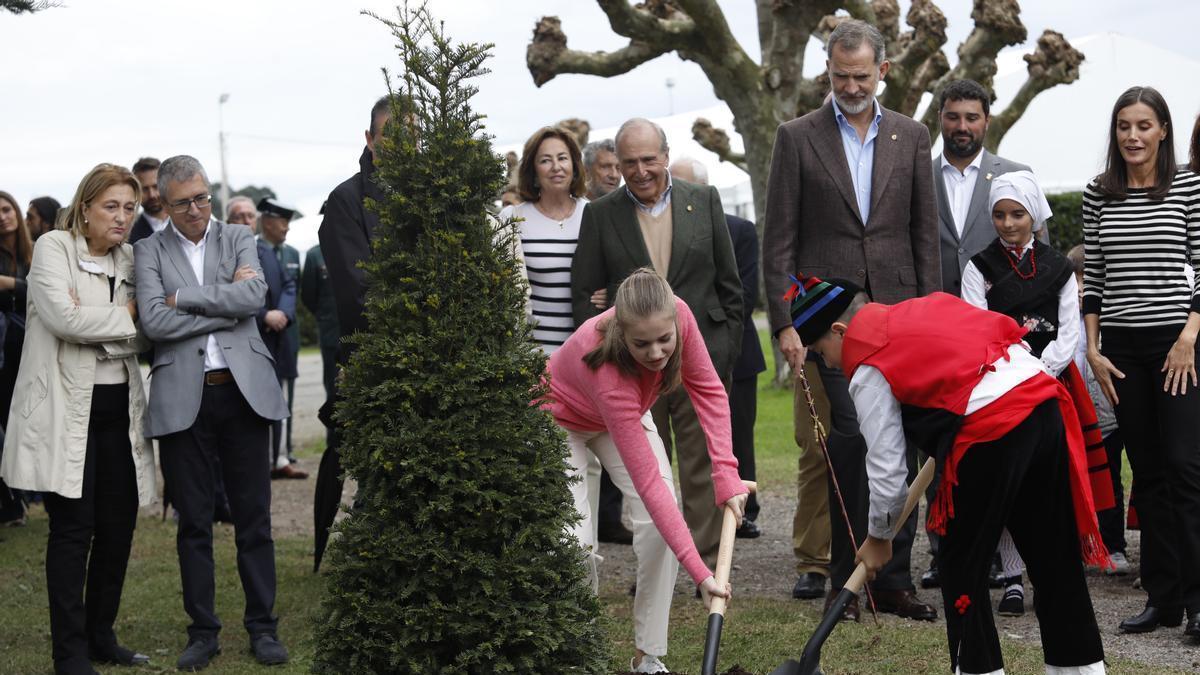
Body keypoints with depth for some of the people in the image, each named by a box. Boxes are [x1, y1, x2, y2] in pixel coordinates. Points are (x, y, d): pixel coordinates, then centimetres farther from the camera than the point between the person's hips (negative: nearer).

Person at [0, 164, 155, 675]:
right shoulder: (53, 248, -4)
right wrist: (124, 316, -8)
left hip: (118, 406, 6)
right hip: (67, 410, -6)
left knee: (119, 523, 6)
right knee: (73, 528, -5)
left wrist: (92, 322, -10)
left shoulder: (130, 260, 12)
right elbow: (64, 317, -19)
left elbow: (142, 339, 5)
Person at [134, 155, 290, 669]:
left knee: (254, 518, 5)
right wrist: (226, 306, -9)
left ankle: (262, 627, 14)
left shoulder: (238, 239, 9)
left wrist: (185, 296, -9)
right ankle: (202, 632, 16)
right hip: (182, 398, -1)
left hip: (243, 390, 1)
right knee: (193, 523, 6)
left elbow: (254, 296, -9)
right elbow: (154, 321, -10)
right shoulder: (149, 251, 5)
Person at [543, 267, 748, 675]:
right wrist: (699, 572, -46)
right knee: (576, 541, -21)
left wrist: (726, 474, -27)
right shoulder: (606, 370, -44)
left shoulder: (678, 314, -33)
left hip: (626, 414, 5)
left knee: (658, 525, -13)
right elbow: (648, 481, -44)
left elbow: (708, 389, -16)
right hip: (560, 421, -5)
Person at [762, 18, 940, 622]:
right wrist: (784, 323, -7)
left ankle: (893, 580, 9)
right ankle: (845, 578, 1)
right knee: (848, 440, -8)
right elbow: (779, 240, 0)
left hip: (897, 311, 3)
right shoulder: (798, 137, 2)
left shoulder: (911, 137, 10)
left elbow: (925, 234, 10)